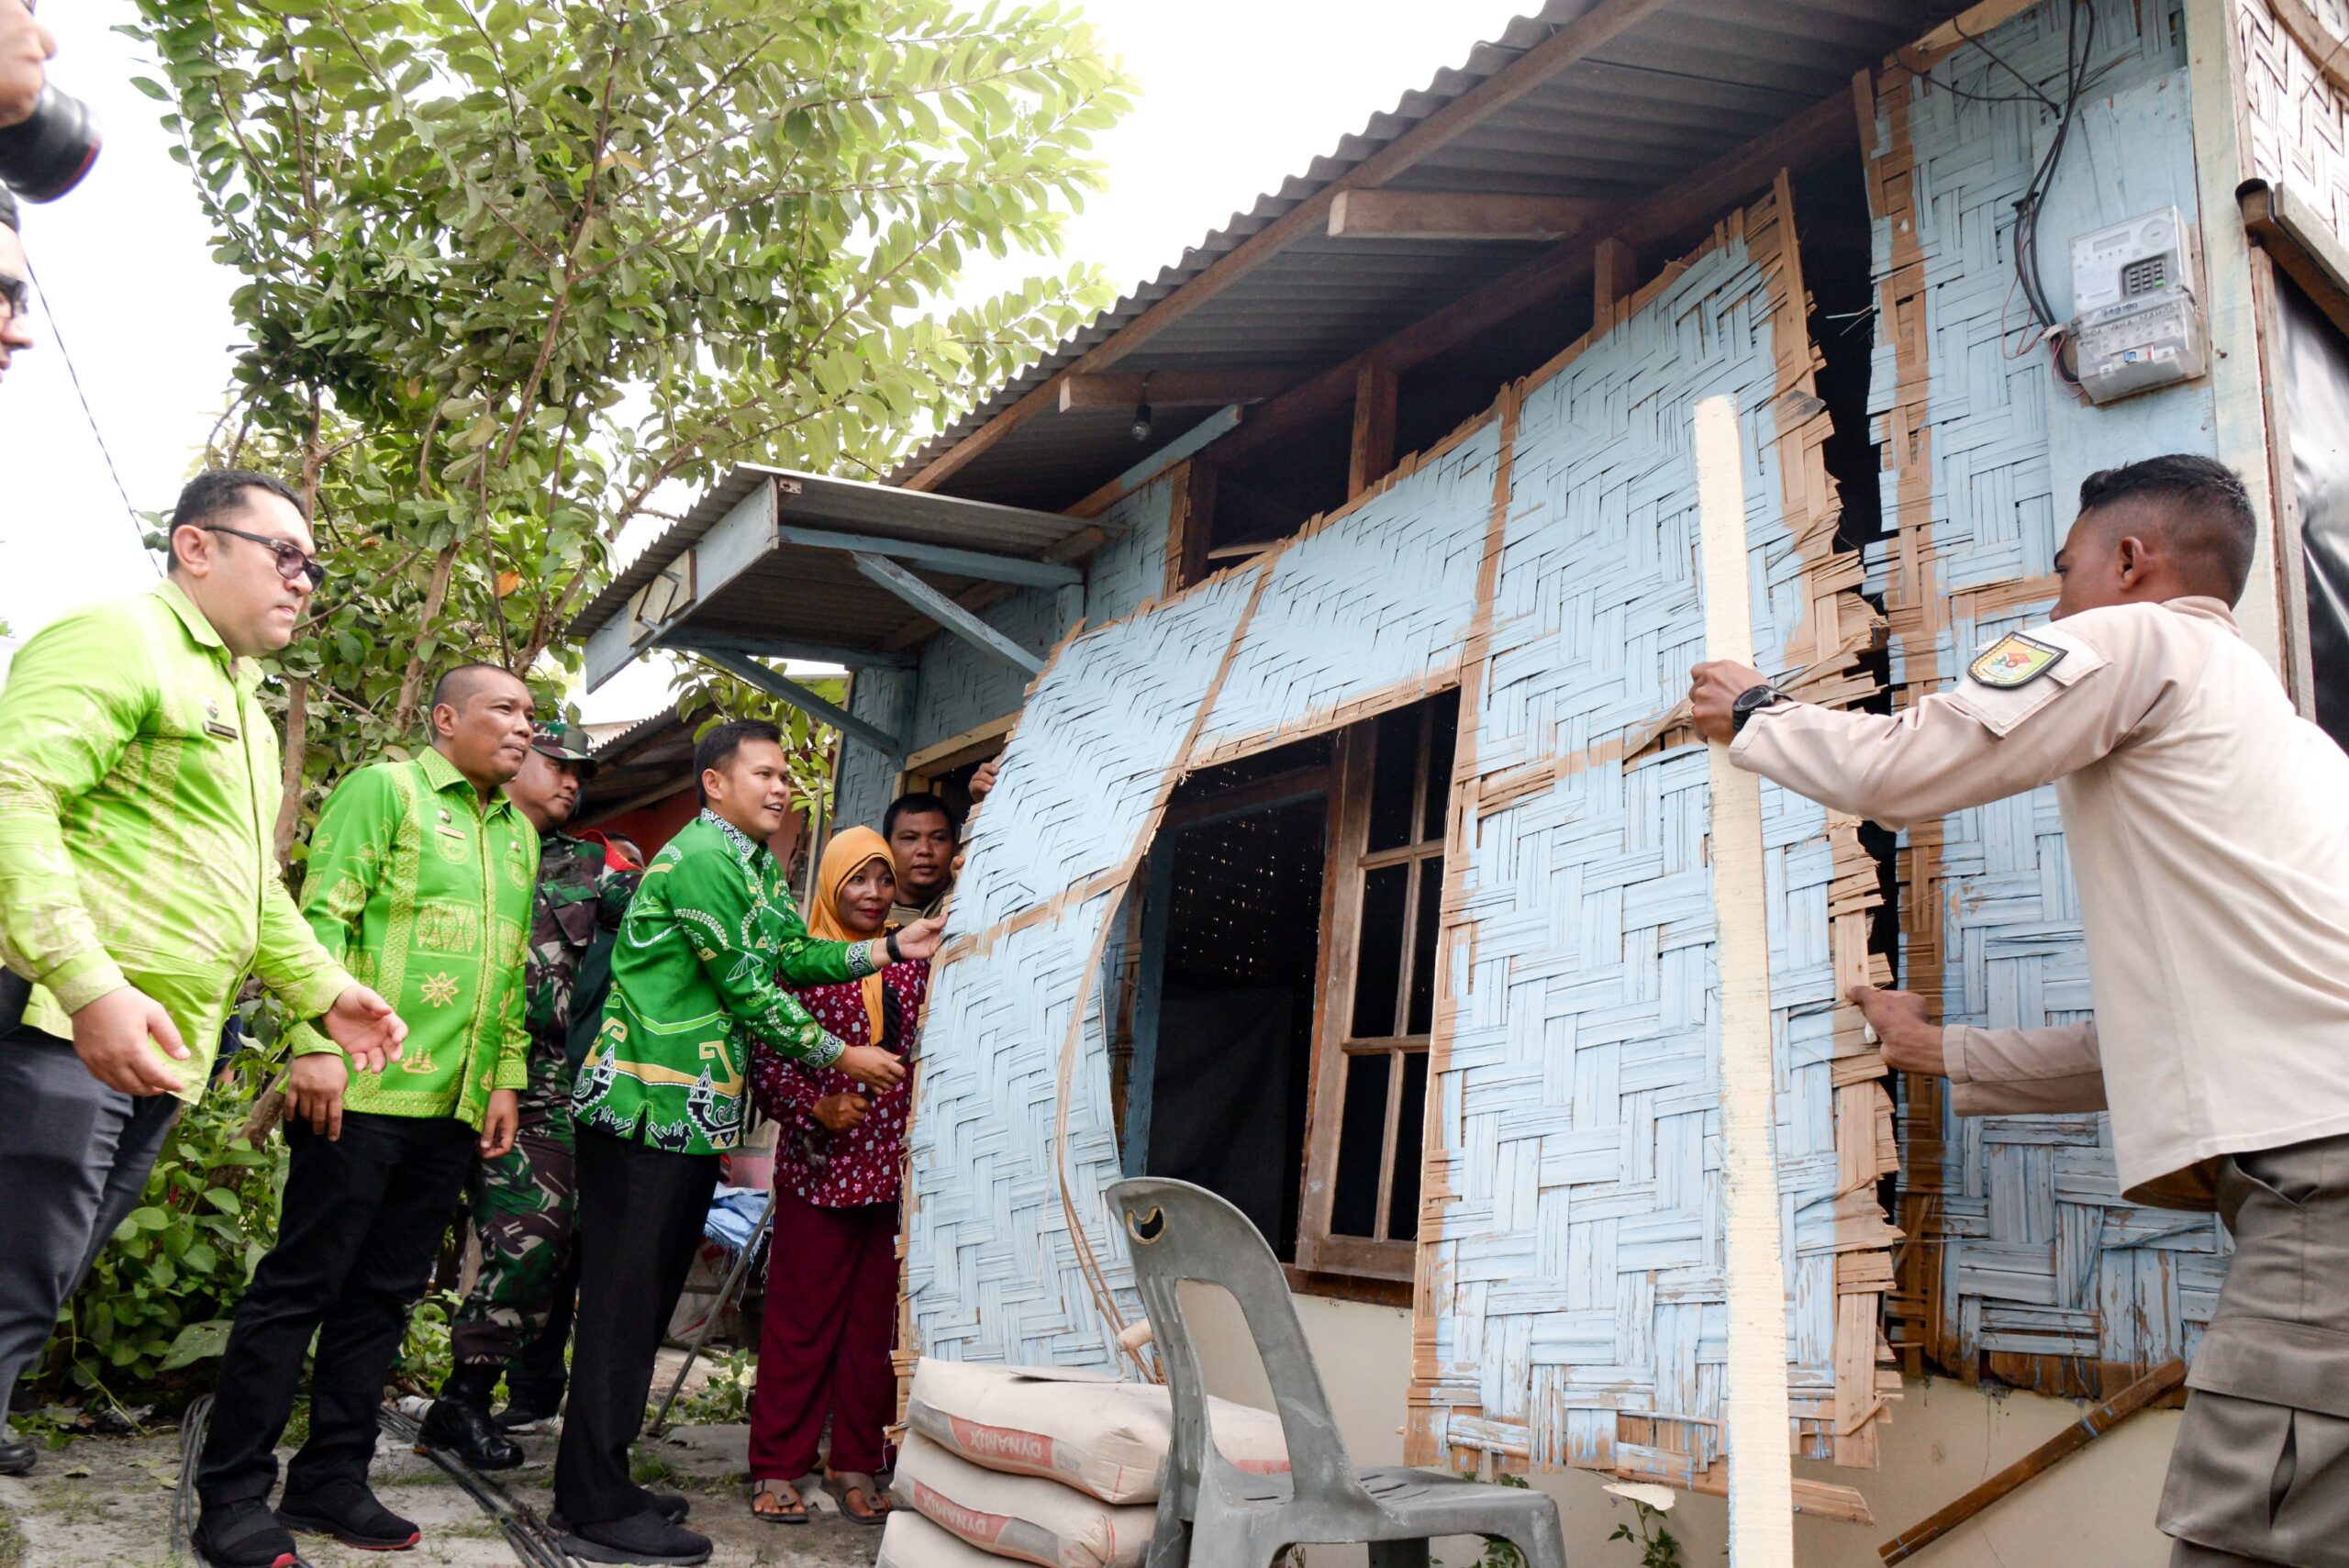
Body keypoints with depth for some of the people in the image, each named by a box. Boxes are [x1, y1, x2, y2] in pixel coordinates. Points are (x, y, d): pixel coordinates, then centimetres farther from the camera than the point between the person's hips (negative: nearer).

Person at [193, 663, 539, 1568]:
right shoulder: (387, 789, -2)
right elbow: (324, 916, -10)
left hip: (457, 1106, 7)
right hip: (366, 1089, -7)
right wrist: (319, 1042, -19)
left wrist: (508, 1075, 14)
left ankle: (331, 1481, 22)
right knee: (299, 1287, -1)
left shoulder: (518, 833, 19)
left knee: (383, 1295, 12)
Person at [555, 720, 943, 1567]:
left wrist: (890, 948, 5)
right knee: (624, 1302, -4)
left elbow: (793, 955, 12)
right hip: (647, 1107, -10)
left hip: (692, 1113, 10)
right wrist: (840, 1057, -8)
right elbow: (747, 988, -15)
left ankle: (595, 1484, 26)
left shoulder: (755, 864, 18)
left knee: (646, 1299, 15)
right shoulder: (702, 857, -14)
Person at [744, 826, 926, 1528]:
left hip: (895, 1166, 3)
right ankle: (777, 1468, 15)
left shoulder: (910, 962, 9)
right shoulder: (799, 962, -1)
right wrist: (817, 1108, -17)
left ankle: (857, 1465, 20)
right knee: (805, 1314, 3)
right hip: (818, 1167, -3)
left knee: (878, 1317, 7)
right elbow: (766, 1063, -5)